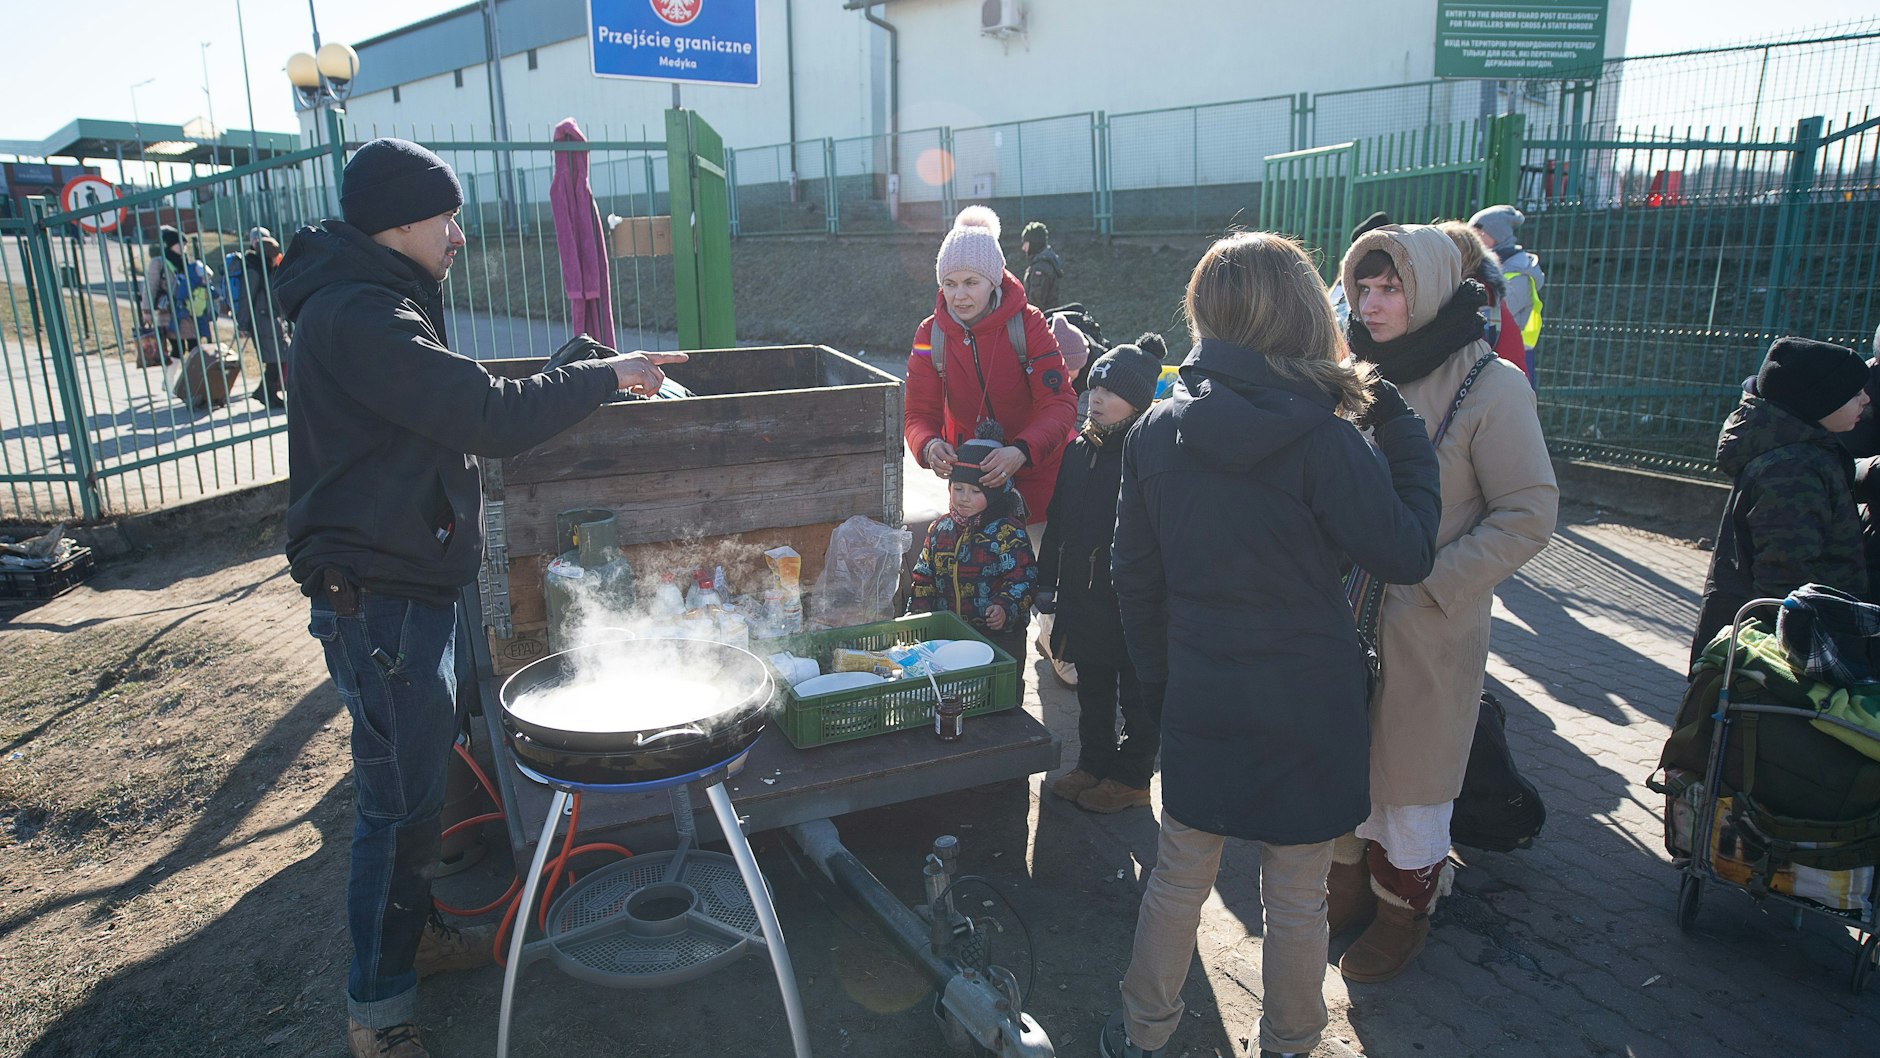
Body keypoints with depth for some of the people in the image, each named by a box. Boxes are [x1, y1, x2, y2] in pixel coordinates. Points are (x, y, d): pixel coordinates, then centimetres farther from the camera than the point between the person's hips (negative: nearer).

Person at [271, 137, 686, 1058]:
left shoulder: (370, 305, 14)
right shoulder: (357, 317, -21)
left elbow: (453, 415, 17)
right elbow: (491, 417, -26)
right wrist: (606, 373, -15)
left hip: (407, 586, 11)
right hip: (376, 598, -11)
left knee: (418, 778, 21)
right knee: (398, 798, 1)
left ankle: (409, 935, 39)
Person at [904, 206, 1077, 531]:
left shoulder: (1028, 324, -16)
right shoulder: (931, 334, -9)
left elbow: (1060, 404, -20)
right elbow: (919, 414, -9)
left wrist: (1021, 451, -39)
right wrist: (928, 446, -33)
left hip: (1038, 469, -2)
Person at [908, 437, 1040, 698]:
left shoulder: (1009, 532, -9)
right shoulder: (940, 529, 7)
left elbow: (1024, 579, -13)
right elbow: (923, 576, 13)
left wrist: (1005, 608, -28)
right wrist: (919, 611, 2)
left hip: (999, 638, -4)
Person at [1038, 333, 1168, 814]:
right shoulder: (1079, 450, 5)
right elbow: (1057, 522, 13)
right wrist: (1048, 581, 13)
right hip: (1084, 597, 7)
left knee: (1137, 693, 11)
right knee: (1092, 688, 20)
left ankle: (1132, 778, 26)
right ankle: (1094, 763, 37)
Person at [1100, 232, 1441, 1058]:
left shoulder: (1156, 432, -5)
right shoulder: (1321, 439, -18)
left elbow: (1134, 573, 3)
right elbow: (1407, 555, -8)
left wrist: (1157, 677, 15)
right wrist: (1403, 433, 0)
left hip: (1199, 696, 4)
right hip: (1307, 700, -3)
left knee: (1177, 878, 19)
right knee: (1295, 898, 15)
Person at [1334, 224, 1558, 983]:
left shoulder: (1490, 385, -13)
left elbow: (1529, 516, -12)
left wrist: (1430, 585, -18)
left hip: (1428, 629, -5)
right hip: (1344, 614, 5)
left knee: (1409, 776, 10)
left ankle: (1403, 912, 32)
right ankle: (1351, 884, 39)